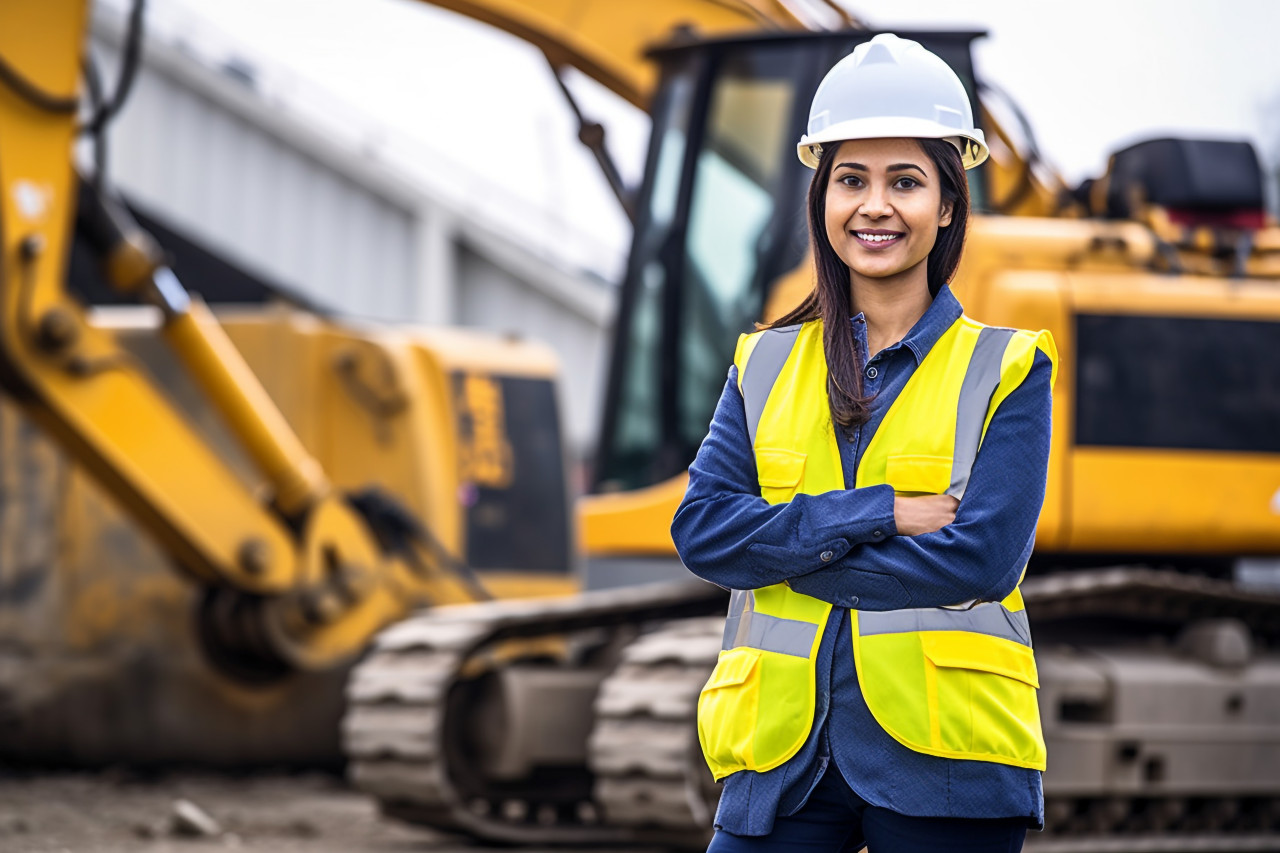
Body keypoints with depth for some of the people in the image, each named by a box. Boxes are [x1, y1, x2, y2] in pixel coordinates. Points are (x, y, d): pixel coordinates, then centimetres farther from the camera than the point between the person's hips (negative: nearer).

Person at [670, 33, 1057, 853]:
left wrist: (786, 550, -7)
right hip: (783, 750, 2)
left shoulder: (1006, 370, 4)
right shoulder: (765, 365, 13)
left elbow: (984, 556, -10)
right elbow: (700, 529, -1)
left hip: (941, 758, -2)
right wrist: (877, 514, -12)